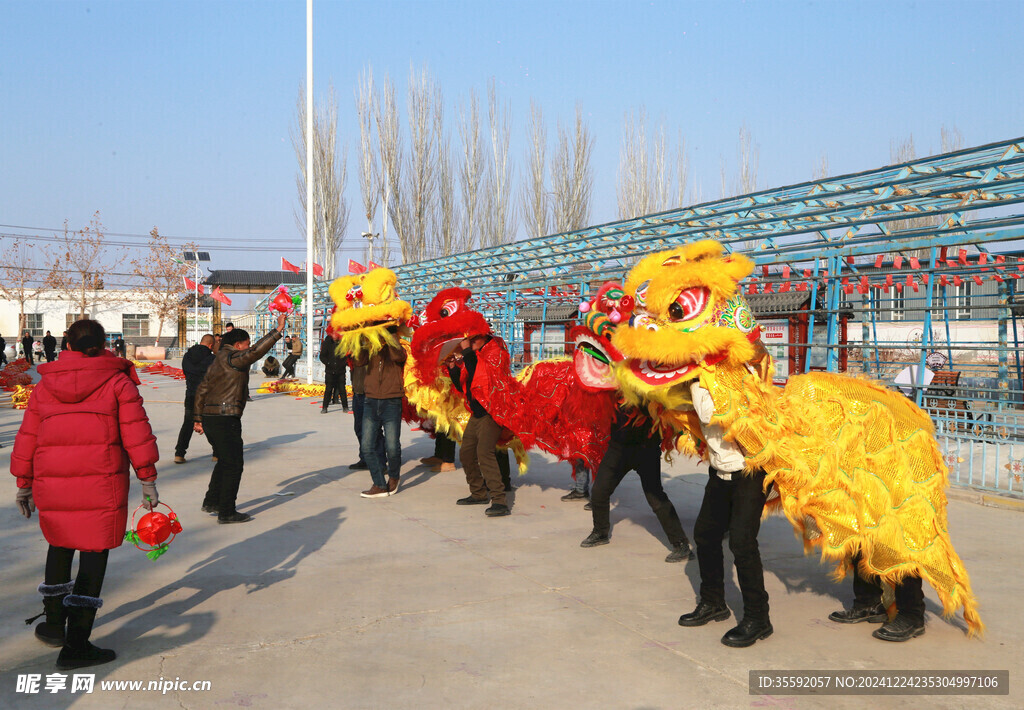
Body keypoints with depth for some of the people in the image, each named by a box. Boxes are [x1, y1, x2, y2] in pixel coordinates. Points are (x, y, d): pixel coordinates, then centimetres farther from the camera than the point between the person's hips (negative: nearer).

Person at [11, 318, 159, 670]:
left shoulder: (44, 386, 11)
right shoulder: (117, 381, -1)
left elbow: (27, 438, 13)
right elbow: (136, 433, -7)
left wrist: (24, 484, 22)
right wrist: (147, 478, -2)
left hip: (51, 482, 4)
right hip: (102, 482, -4)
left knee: (60, 544, 24)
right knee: (94, 552, 1)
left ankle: (54, 623, 36)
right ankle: (76, 646, 1)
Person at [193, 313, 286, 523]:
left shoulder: (217, 361, 19)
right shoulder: (231, 357, -10)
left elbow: (202, 389, 20)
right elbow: (256, 351, -26)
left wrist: (198, 418, 22)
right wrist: (278, 331, -26)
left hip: (209, 418, 10)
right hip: (226, 420, -10)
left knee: (224, 461, 23)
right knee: (233, 465, -1)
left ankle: (211, 502, 27)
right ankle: (226, 512, 2)